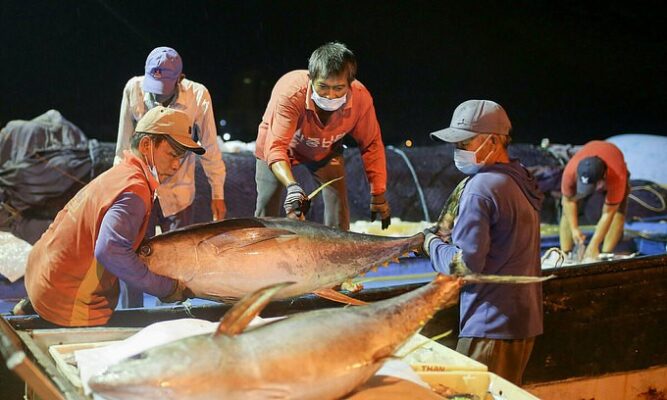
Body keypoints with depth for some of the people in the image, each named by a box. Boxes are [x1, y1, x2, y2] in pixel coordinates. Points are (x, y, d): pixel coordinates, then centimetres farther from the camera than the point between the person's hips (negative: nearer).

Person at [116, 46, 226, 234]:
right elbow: (124, 145, -4)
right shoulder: (134, 88, -15)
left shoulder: (198, 95, -17)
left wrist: (217, 194, -1)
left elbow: (210, 149, -7)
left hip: (178, 196, -1)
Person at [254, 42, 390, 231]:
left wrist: (378, 194, -13)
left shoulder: (361, 98, -31)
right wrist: (292, 186, -63)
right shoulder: (290, 92, -41)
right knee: (266, 215, -4)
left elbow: (371, 145, -16)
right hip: (284, 146, -2)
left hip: (326, 151, 3)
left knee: (339, 215, -7)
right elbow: (275, 148, -46)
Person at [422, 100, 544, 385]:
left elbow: (465, 265, -20)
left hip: (492, 327, -9)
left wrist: (431, 243, -3)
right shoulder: (519, 180, 11)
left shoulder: (480, 188, -18)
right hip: (523, 320, 10)